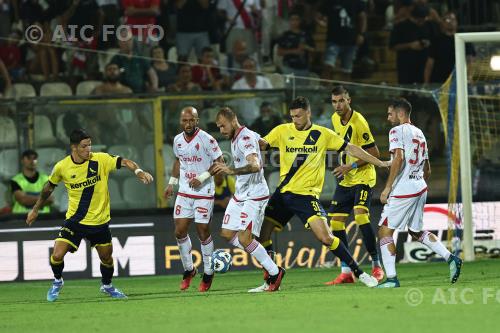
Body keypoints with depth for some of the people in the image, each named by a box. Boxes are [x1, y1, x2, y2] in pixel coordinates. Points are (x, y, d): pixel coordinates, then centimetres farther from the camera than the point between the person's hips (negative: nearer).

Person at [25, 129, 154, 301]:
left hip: (99, 221, 1)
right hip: (75, 220, -1)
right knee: (57, 255, -13)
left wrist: (138, 171, -34)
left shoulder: (100, 159, -11)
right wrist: (35, 209, 18)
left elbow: (125, 162, -13)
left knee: (106, 258, 13)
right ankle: (57, 282, 19)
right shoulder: (62, 167, -8)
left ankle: (107, 286, 42)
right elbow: (49, 187, 9)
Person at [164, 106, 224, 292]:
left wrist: (202, 178, -19)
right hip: (184, 192, 5)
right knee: (180, 231, 0)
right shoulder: (178, 140, 5)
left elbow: (220, 163, -11)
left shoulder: (206, 139, -14)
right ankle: (188, 270, 17)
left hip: (204, 192, -5)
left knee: (203, 232, -2)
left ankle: (208, 274, 13)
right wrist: (172, 183, 19)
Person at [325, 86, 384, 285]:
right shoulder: (335, 119, 5)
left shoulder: (358, 122, -18)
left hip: (363, 177, -8)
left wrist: (352, 166, -20)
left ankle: (376, 266, -14)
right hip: (345, 180, 8)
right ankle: (346, 272, 9)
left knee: (361, 216, -24)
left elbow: (374, 153, -16)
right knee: (335, 222, 2)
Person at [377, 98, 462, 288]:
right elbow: (427, 169, 22)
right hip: (420, 188, 9)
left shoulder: (397, 131, -6)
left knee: (384, 232, -3)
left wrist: (387, 188, -18)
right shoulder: (419, 134, 19)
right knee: (416, 232, 22)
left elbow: (399, 158, -20)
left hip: (403, 189, -9)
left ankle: (391, 278, -9)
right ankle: (451, 259, 11)